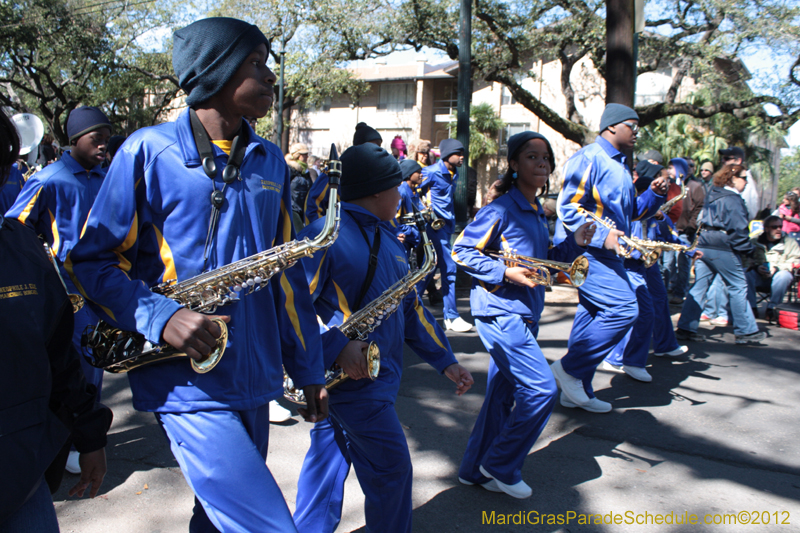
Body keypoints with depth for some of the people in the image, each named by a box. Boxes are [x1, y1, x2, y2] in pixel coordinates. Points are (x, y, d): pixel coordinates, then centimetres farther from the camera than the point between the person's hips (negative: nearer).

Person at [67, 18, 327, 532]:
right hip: (188, 381, -6)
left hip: (255, 377, 6)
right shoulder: (148, 151, -7)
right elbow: (91, 261, -4)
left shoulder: (270, 161, 9)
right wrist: (161, 318, -21)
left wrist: (309, 369, 12)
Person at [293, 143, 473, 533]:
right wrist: (339, 345, -26)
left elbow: (411, 307, 17)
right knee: (391, 469, 1)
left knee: (329, 460, 19)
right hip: (354, 379, -8)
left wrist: (445, 361, 13)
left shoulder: (386, 240, 13)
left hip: (377, 374, 8)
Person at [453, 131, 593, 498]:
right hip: (499, 311, -9)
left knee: (503, 393, 13)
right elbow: (461, 251, -13)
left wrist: (574, 243, 4)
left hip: (525, 313, 9)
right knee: (542, 390, -11)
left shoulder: (537, 211, 12)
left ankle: (476, 470, 27)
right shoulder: (501, 209, -13)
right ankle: (500, 466, 7)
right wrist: (505, 273, -21)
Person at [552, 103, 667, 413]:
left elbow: (630, 212, 24)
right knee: (623, 309, -17)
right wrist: (602, 235, -24)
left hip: (605, 254, 10)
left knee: (595, 315, 10)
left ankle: (577, 392, 19)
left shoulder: (620, 165, 20)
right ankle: (569, 368, -5)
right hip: (583, 251, -10)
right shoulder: (588, 159, -11)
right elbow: (567, 208, -18)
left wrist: (654, 195, 7)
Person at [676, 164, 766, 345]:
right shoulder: (733, 199, -10)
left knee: (699, 286, 7)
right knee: (738, 287, 3)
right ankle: (746, 331, 10)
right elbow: (738, 228, -14)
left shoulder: (712, 195, 16)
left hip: (703, 245, 8)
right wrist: (747, 249, -6)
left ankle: (685, 328, 5)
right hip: (722, 248, -8)